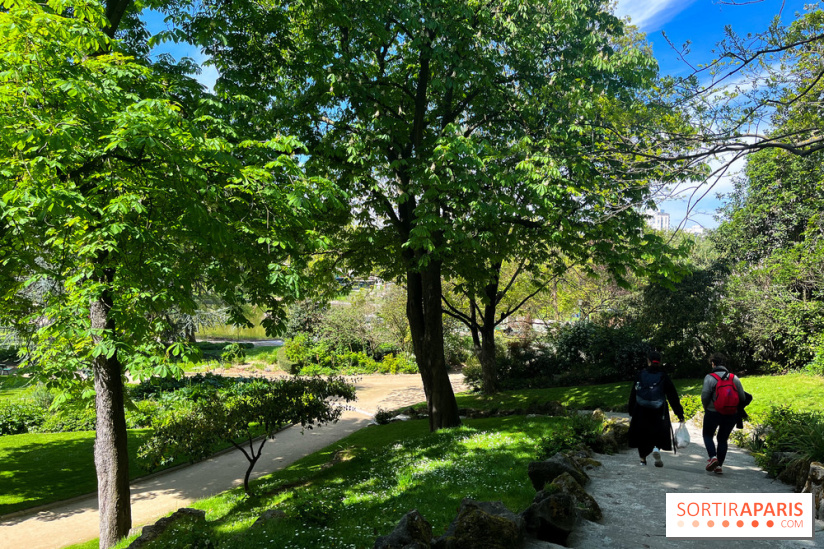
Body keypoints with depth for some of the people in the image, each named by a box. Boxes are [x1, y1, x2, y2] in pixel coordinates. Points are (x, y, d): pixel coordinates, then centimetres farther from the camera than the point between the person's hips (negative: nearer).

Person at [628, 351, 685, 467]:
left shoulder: (640, 375, -1)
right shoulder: (663, 377, -2)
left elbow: (633, 395, 1)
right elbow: (673, 397, -1)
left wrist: (631, 413, 9)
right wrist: (680, 414, 4)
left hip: (641, 413, 1)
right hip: (658, 414, -1)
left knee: (642, 434, 14)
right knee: (660, 431, 14)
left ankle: (643, 459, 19)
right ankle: (657, 447, -15)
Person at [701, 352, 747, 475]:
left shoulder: (710, 377, -11)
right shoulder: (734, 378, 1)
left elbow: (704, 395, -14)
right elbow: (743, 397, 2)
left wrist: (706, 408, 5)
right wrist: (736, 409, 19)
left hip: (713, 413, -4)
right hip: (731, 414, 4)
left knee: (707, 435, 14)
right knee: (723, 439, 15)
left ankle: (712, 457, -7)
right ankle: (719, 465, 13)